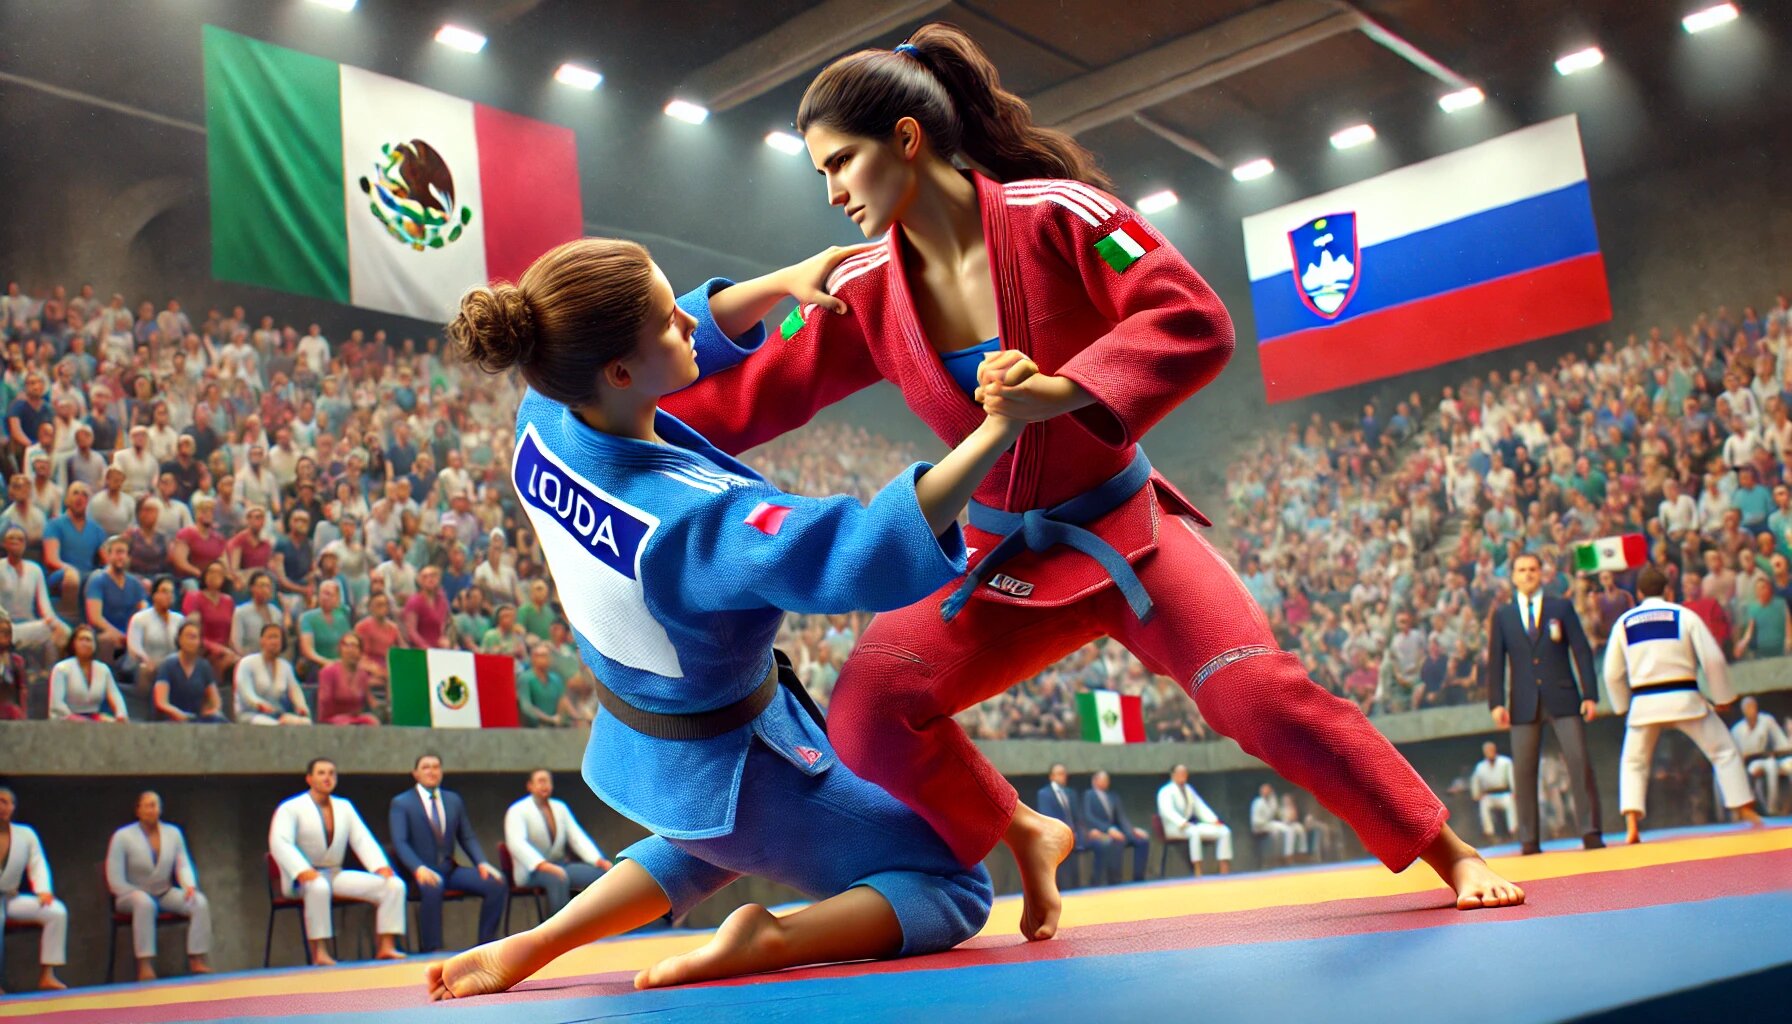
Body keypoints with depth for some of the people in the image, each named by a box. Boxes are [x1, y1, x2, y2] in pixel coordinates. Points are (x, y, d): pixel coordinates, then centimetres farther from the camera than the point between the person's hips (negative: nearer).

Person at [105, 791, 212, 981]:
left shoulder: (173, 833, 4)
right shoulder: (122, 837, -8)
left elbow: (183, 865, 2)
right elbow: (115, 880, -10)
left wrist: (189, 885, -19)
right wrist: (138, 894, -21)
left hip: (166, 893, 4)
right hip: (131, 896, -4)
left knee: (200, 901, -22)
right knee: (145, 902, -40)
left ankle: (196, 961, -21)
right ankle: (145, 966, -42)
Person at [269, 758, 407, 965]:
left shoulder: (344, 807, 15)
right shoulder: (290, 808, -2)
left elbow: (363, 840, 9)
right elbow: (279, 843, -17)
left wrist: (381, 866, -9)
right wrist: (302, 870, -33)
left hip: (336, 875, 6)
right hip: (303, 878, -5)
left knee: (394, 885, -13)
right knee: (318, 886, -43)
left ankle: (386, 947, -18)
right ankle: (319, 953, -38)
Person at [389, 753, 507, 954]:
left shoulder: (454, 800, 17)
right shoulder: (401, 803, 2)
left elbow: (467, 837, 16)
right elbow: (399, 842, -10)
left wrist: (482, 863, -3)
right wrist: (419, 868, -27)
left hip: (449, 869, 5)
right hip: (421, 872, -5)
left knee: (497, 883, -16)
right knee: (432, 887, -40)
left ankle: (486, 944, -7)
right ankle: (430, 950, -29)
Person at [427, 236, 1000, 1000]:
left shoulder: (545, 422, -16)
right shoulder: (687, 518, -38)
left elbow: (697, 337, 0)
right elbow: (878, 549, -43)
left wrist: (783, 282, -9)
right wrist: (999, 428, -43)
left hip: (636, 745, 7)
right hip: (726, 770, -7)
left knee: (713, 847, 40)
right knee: (954, 889, 5)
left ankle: (535, 945, 22)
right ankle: (768, 941, -16)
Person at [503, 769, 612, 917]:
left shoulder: (560, 807, 15)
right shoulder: (517, 811, -4)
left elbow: (578, 837, 6)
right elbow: (516, 843, -22)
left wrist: (598, 860, -13)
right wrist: (543, 865, -38)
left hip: (560, 865, 6)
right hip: (532, 870, -6)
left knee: (602, 873, -19)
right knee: (558, 879, -39)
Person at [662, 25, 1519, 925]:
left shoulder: (1056, 214, -16)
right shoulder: (864, 295, -5)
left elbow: (1196, 322, -23)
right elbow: (743, 399, -2)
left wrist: (1058, 393, -36)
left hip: (1125, 531, -3)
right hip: (1002, 563, 3)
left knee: (1262, 696, -17)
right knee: (866, 714, -18)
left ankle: (1451, 854, 7)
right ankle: (1025, 837, 8)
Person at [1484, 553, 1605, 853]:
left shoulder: (1562, 608, 8)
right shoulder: (1502, 615, 10)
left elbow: (1582, 651, 5)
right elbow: (1495, 662, 7)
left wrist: (1590, 694, -4)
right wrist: (1496, 702, -4)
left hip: (1562, 698, -1)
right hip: (1524, 703, 1)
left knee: (1580, 762, -8)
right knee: (1523, 771, -2)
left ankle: (1591, 832, -1)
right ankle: (1529, 840, 3)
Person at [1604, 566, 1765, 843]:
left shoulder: (1624, 622, 7)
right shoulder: (1684, 615, 1)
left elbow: (1612, 673, 9)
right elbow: (1713, 658, -2)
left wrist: (1623, 706, 23)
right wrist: (1723, 697, 11)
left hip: (1644, 703, 2)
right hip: (1683, 698, -2)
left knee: (1633, 763, 15)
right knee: (1724, 751, 15)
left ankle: (1631, 825, -1)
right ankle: (1746, 812, 13)